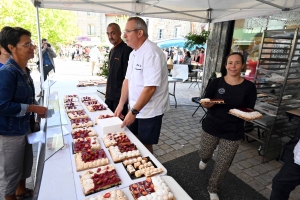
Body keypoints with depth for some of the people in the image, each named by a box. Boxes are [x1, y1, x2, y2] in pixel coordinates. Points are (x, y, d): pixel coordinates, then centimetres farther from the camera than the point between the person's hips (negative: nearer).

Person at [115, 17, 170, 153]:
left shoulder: (151, 53, -22)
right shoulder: (133, 53, 7)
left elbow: (150, 88, -26)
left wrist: (133, 111, -20)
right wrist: (121, 104, 8)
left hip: (150, 111, -8)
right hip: (136, 109, 8)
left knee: (144, 145, 7)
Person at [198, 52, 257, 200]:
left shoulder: (249, 87, -7)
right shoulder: (216, 83, -7)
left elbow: (249, 110, 0)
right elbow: (205, 103, -3)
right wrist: (207, 104, -25)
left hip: (233, 132, 0)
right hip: (211, 127, 1)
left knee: (223, 164, 8)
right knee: (204, 153, 18)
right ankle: (205, 160, 59)